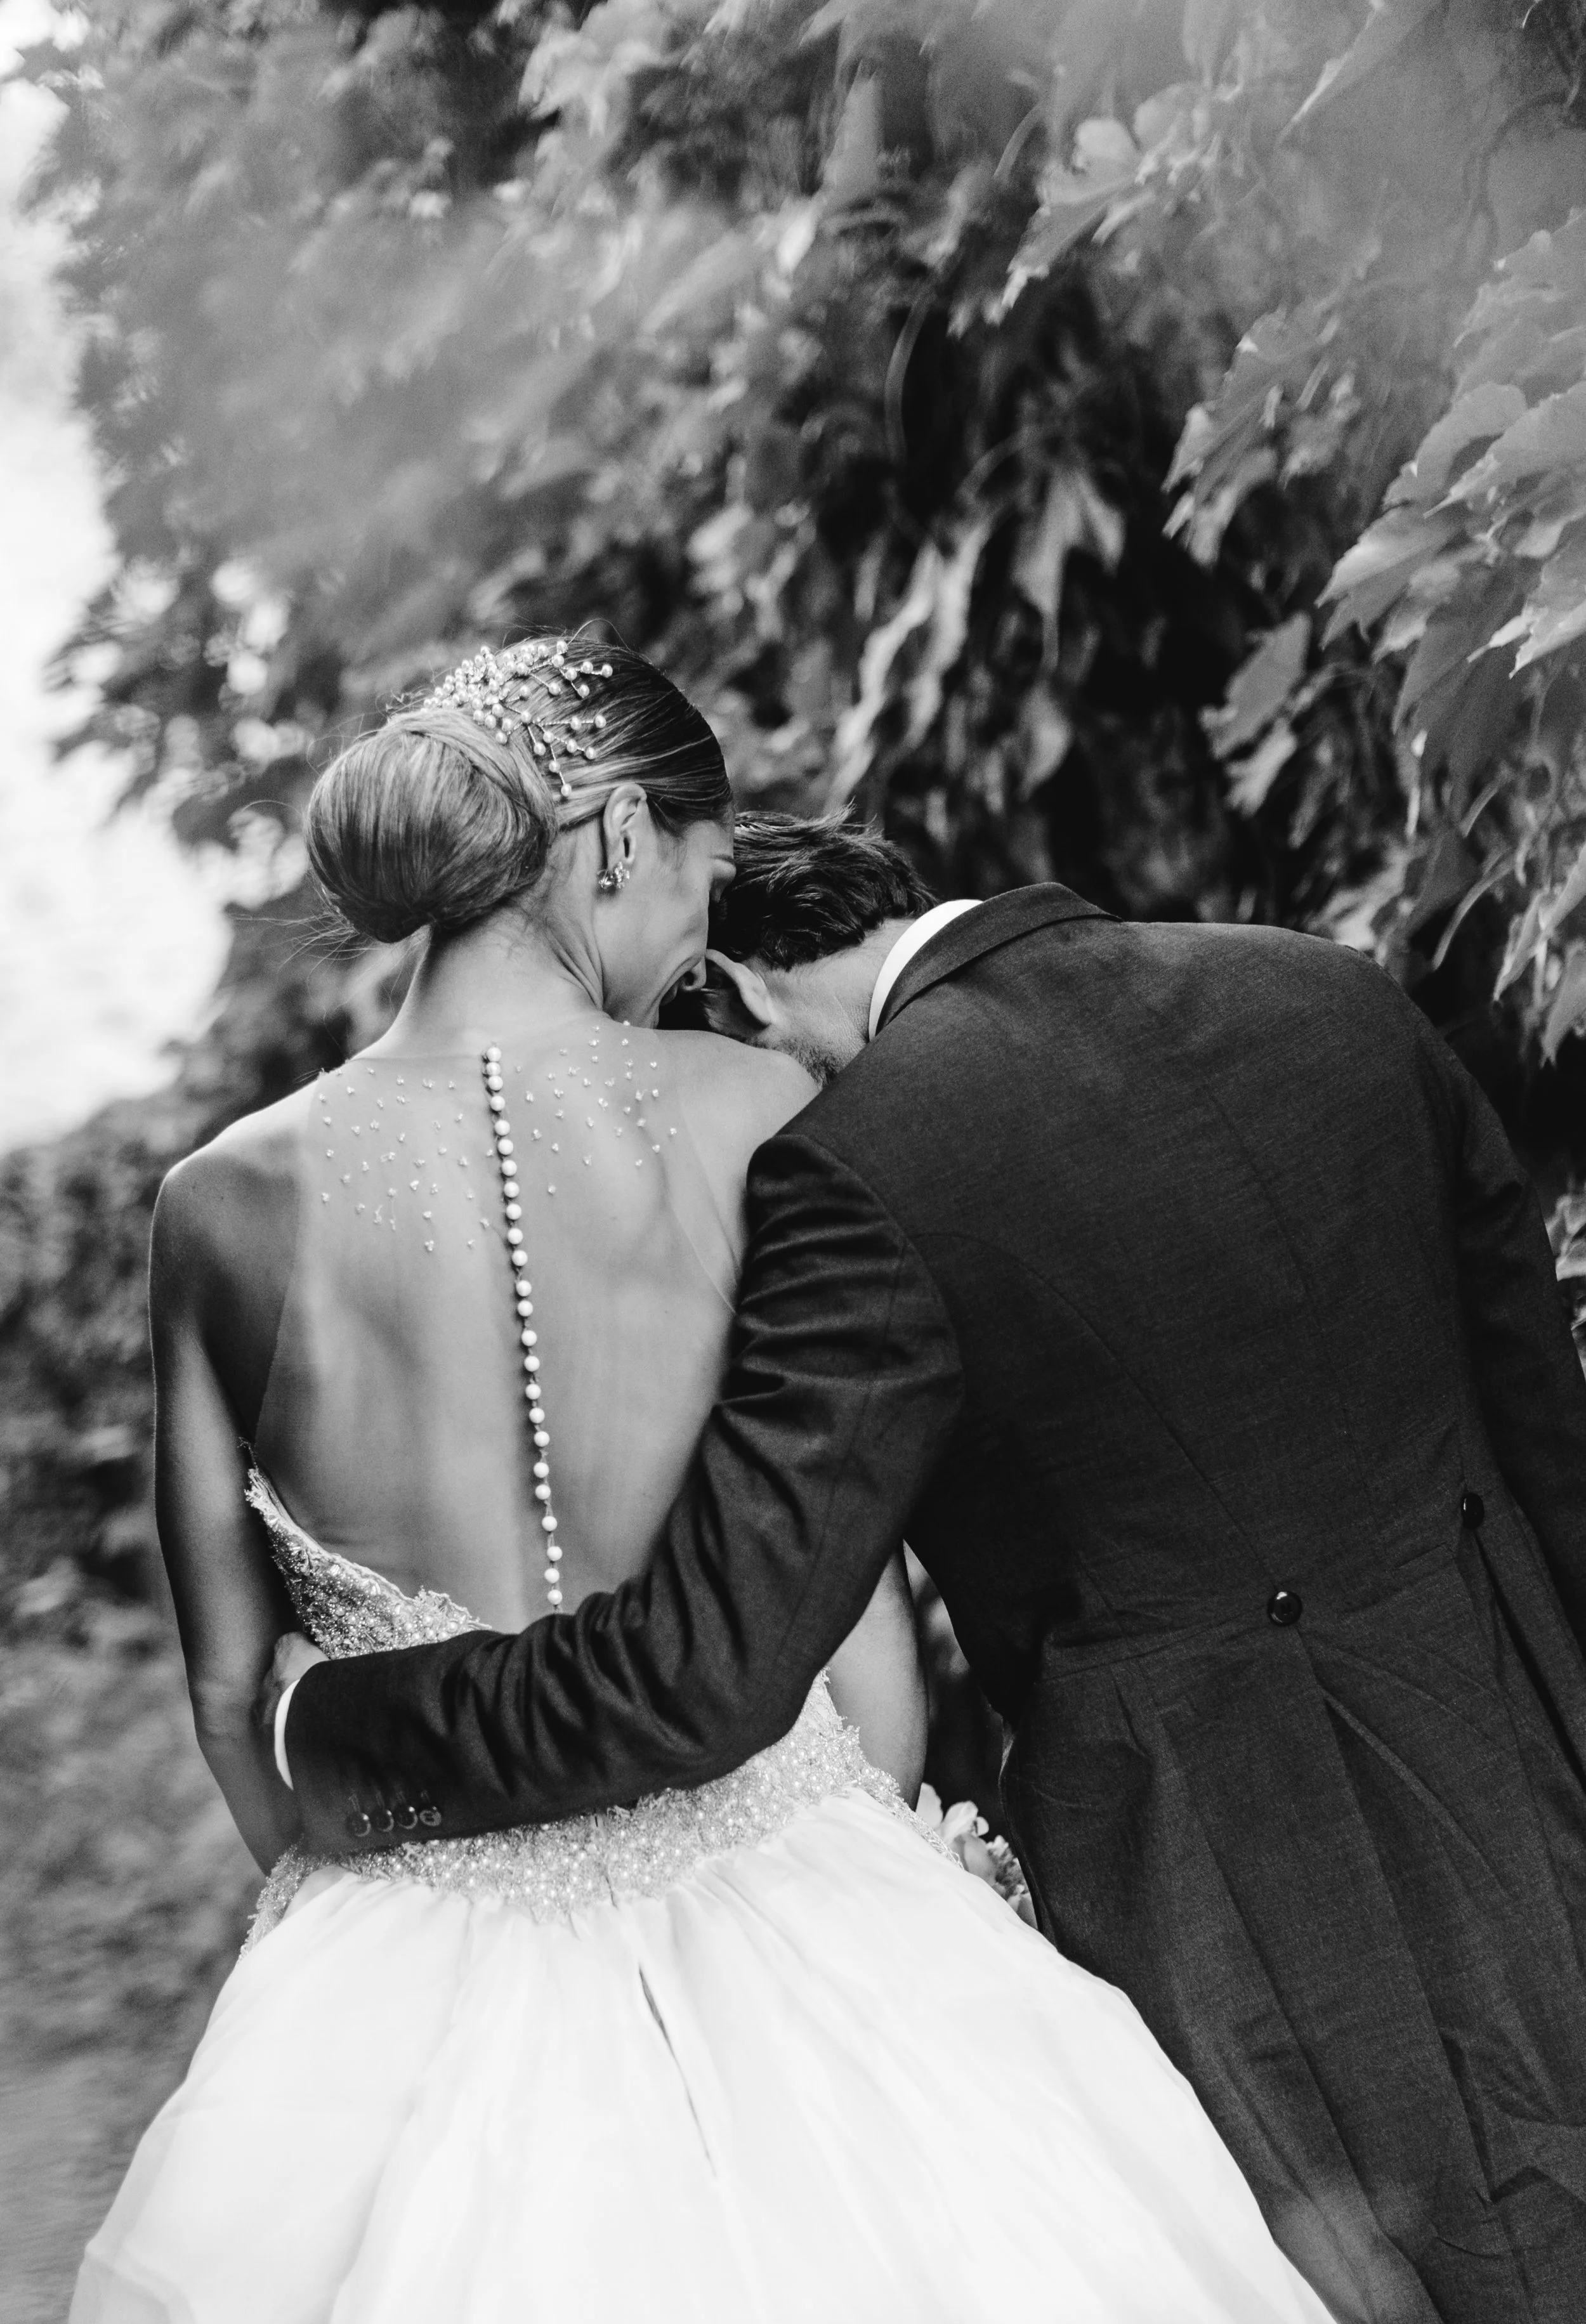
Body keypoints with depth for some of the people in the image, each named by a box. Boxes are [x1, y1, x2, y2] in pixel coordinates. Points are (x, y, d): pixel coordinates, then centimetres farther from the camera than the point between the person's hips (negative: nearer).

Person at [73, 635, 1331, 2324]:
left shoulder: (223, 1202, -4)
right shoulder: (757, 1120, -9)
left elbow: (233, 1689, 4)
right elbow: (867, 1635, -3)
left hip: (404, 1998, 2)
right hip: (776, 1919, -1)